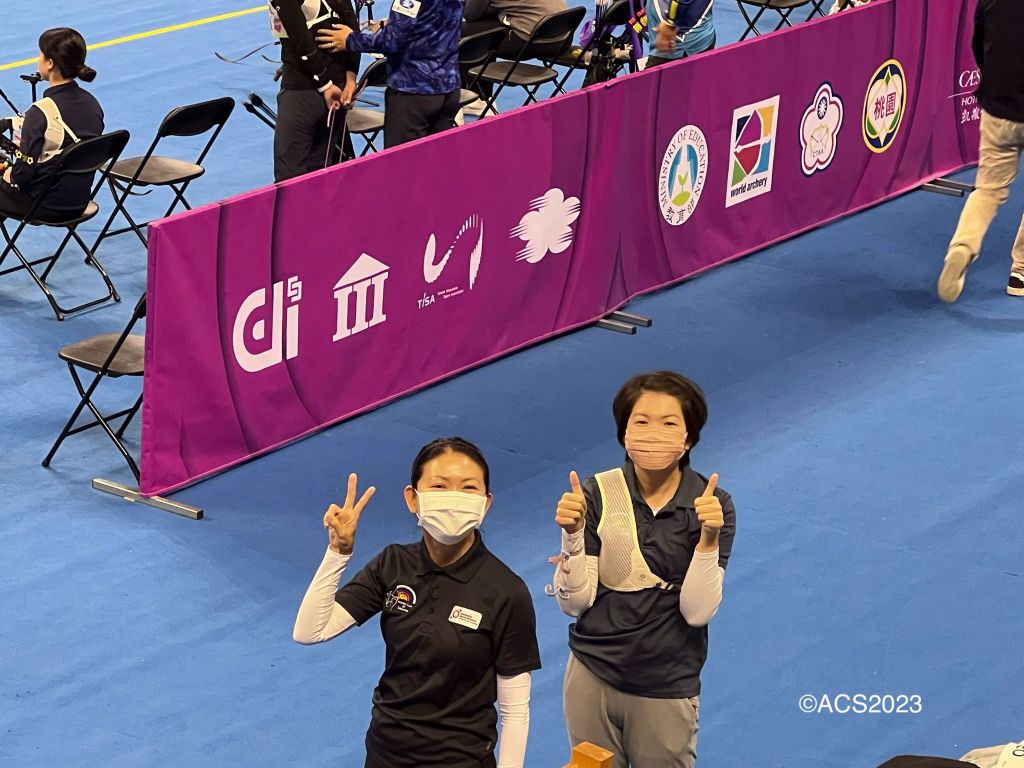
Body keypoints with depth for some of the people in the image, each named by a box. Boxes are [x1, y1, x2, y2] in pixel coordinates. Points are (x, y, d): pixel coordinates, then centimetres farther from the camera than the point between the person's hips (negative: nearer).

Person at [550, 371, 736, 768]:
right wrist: (572, 535, -24)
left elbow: (697, 611, -15)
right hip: (592, 676, 1)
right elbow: (575, 602, -9)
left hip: (667, 688, -1)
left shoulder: (713, 505, -11)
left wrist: (709, 538, -27)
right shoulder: (597, 494, -9)